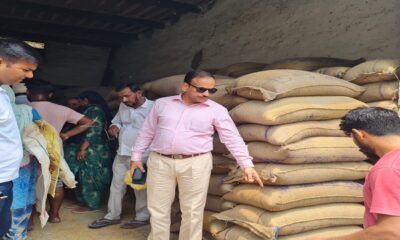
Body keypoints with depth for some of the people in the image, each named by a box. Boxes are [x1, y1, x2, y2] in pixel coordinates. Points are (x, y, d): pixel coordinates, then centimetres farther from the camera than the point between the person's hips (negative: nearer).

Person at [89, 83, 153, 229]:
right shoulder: (123, 106, 8)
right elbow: (117, 120, 23)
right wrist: (114, 126, 0)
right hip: (121, 154, 7)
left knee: (141, 188, 6)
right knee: (116, 185, 15)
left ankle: (142, 217, 23)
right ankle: (112, 216, 29)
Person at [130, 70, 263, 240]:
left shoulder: (217, 110, -1)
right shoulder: (162, 104, 6)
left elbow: (233, 139, -4)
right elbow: (147, 132, 13)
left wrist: (247, 165, -12)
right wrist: (136, 156, 11)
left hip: (196, 164, -2)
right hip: (160, 162, 2)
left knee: (192, 211, 6)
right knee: (157, 209, 10)